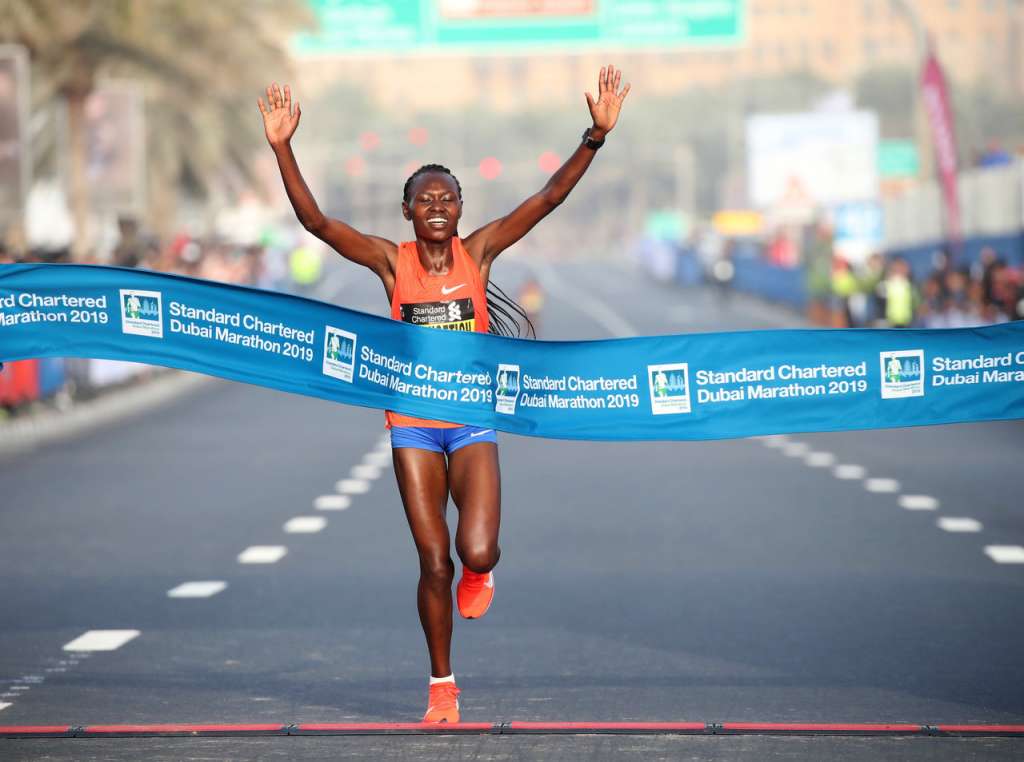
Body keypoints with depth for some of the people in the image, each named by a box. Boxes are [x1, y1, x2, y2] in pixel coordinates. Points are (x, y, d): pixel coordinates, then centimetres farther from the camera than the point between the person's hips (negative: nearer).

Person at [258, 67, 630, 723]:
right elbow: (317, 221, -12)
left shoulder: (479, 252, -2)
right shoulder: (392, 261, -3)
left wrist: (596, 136, -17)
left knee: (477, 552, -17)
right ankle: (442, 687, 17)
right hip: (413, 426, 0)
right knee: (434, 564, 0)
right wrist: (283, 149, -22)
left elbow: (549, 198, -8)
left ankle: (479, 573, 23)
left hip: (474, 423, 0)